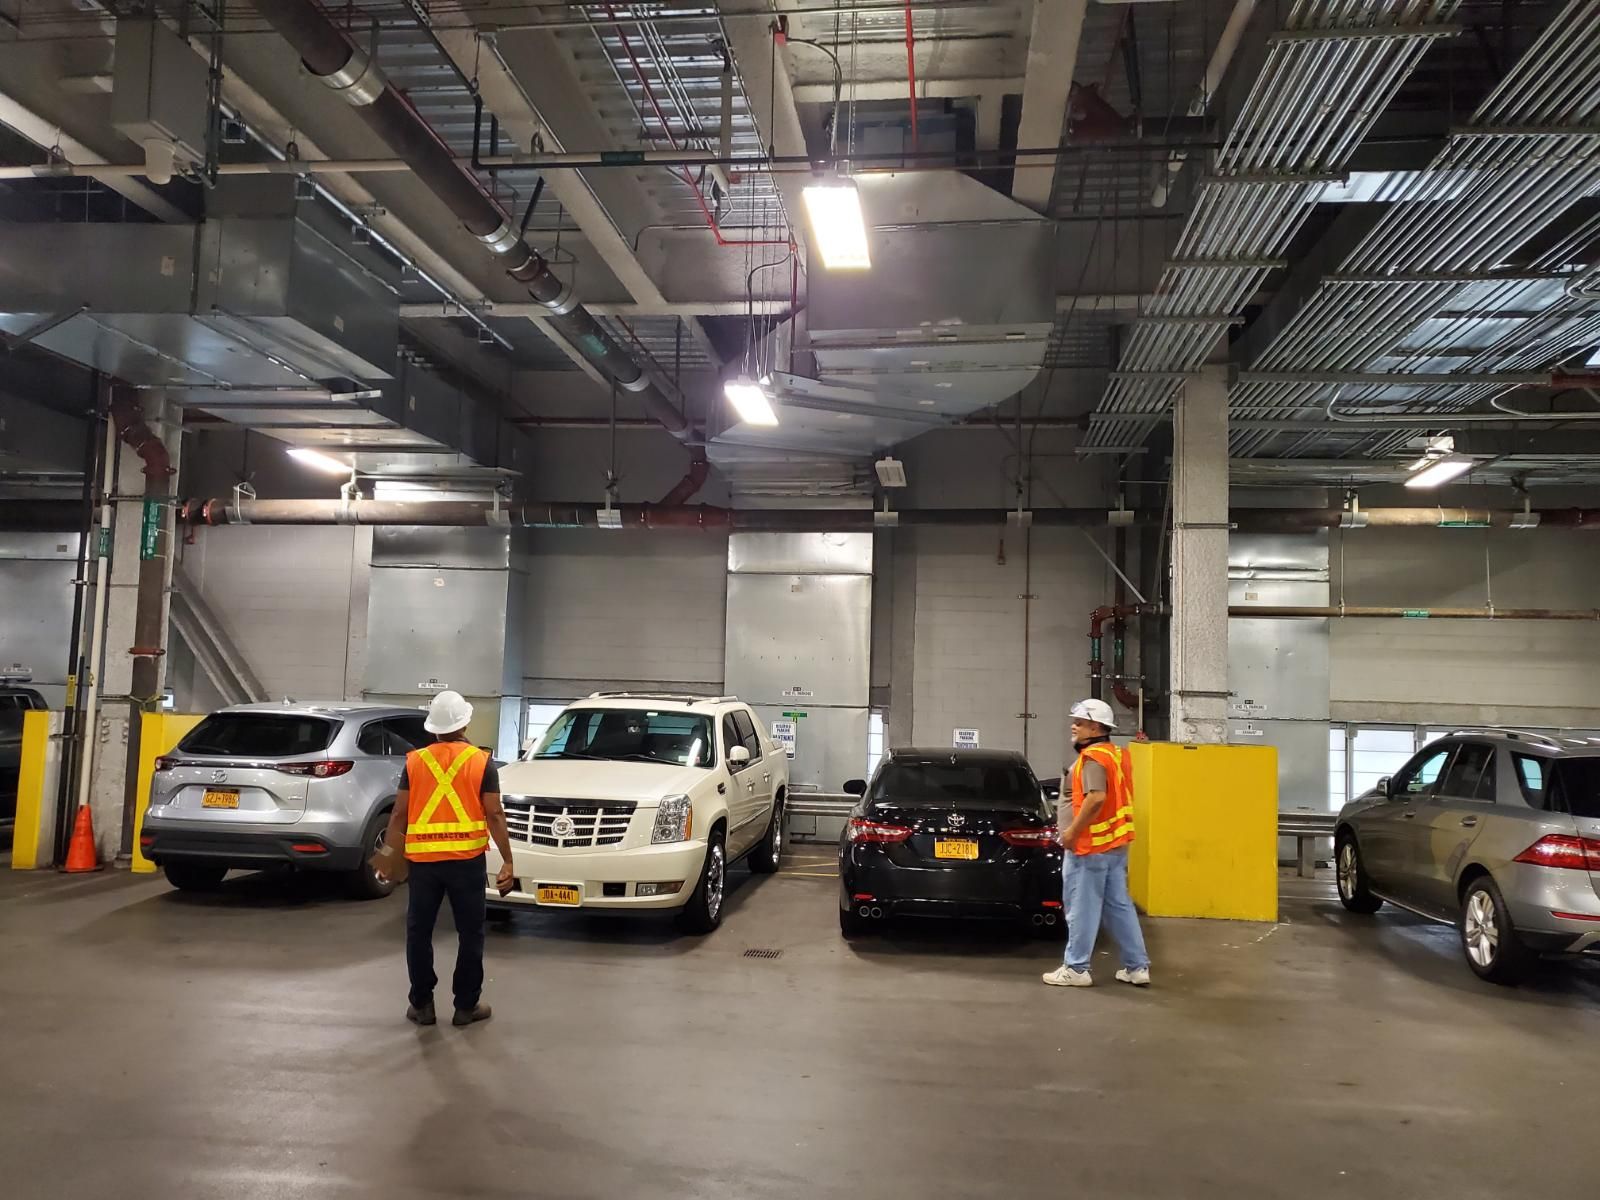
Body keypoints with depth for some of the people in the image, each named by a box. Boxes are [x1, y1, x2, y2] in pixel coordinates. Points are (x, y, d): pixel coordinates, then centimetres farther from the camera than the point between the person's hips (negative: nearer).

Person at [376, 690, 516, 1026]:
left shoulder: (415, 761, 4)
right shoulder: (482, 762, -2)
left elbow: (400, 814, 4)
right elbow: (494, 815, -5)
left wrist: (388, 855, 14)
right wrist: (507, 861, -1)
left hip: (423, 859, 2)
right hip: (467, 859, -2)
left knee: (419, 932, 13)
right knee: (470, 933, 9)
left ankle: (421, 1004, 18)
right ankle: (467, 1005, 13)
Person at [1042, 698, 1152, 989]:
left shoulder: (1093, 758, -17)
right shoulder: (1115, 755, 14)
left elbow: (1096, 798, -30)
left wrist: (1072, 831, -21)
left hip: (1090, 845, -10)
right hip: (1115, 842, 10)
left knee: (1081, 909, -1)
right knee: (1119, 906, 13)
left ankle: (1076, 969, 5)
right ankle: (1137, 967, 16)